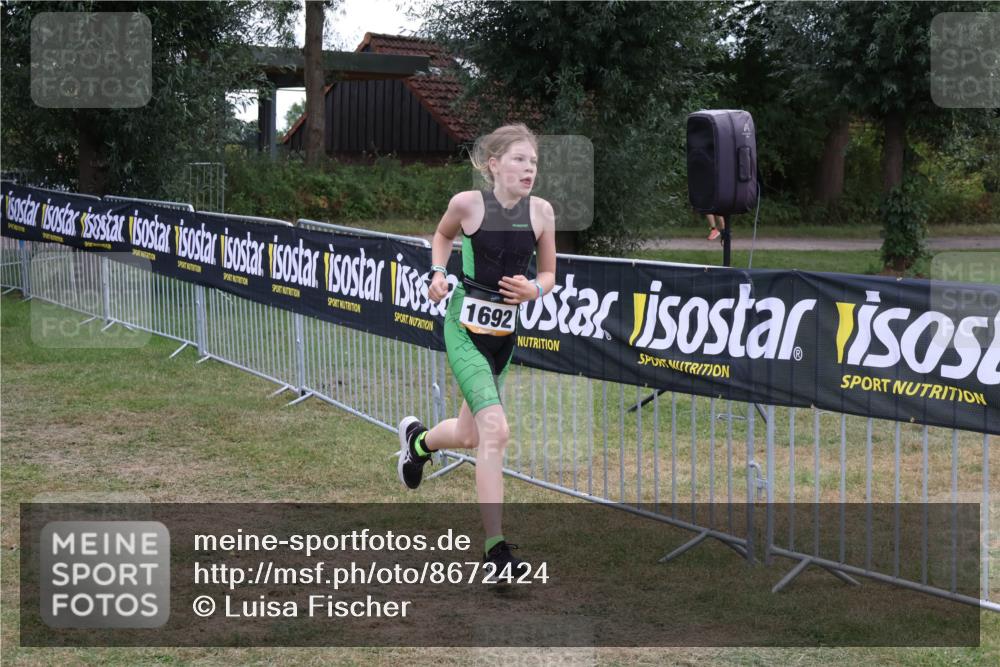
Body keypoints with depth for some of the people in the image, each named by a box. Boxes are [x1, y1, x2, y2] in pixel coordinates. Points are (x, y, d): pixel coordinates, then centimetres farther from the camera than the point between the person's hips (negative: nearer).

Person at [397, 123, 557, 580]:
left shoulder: (541, 211, -4)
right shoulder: (468, 203, -11)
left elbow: (548, 274, 7)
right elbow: (442, 236, 12)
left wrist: (534, 289, -14)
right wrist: (437, 274, -3)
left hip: (505, 332, 5)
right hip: (465, 328, -5)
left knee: (469, 436, 17)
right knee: (495, 430, -19)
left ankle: (418, 439, 54)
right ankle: (495, 547, -12)